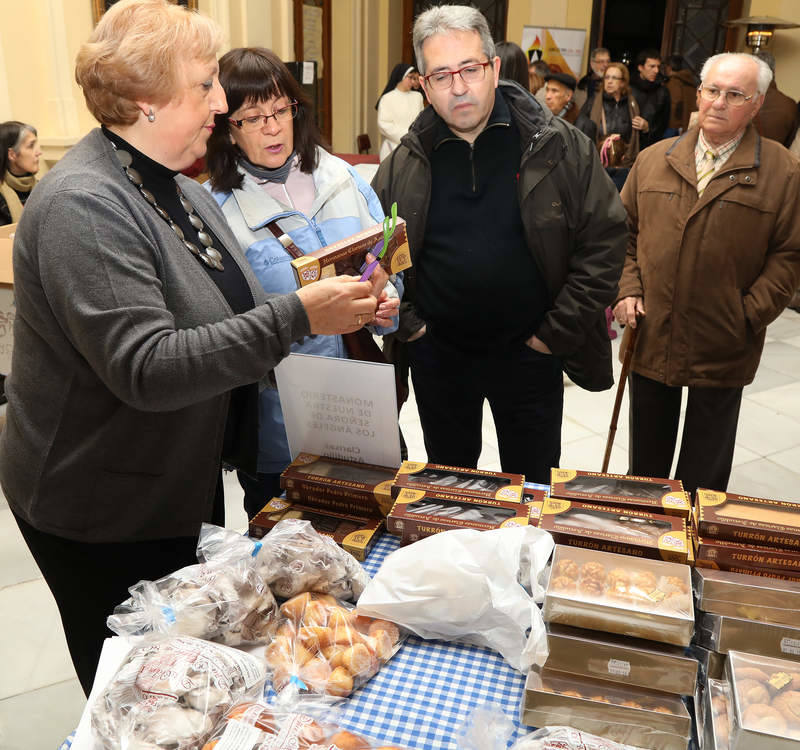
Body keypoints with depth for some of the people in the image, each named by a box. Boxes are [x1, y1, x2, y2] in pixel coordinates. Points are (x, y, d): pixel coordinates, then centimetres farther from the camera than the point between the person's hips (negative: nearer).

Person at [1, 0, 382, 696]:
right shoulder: (83, 206, -24)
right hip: (102, 515, -8)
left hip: (184, 484, 8)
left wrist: (329, 305, -1)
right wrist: (296, 317, -34)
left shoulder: (177, 186, 6)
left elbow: (215, 316, 14)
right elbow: (146, 369, -32)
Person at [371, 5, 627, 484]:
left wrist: (560, 331, -10)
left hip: (530, 354, -1)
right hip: (437, 354, 2)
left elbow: (606, 235, -7)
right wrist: (403, 321, -2)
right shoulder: (407, 162, -2)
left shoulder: (559, 147, -8)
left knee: (532, 486, 15)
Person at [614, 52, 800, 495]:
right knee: (646, 455, 20)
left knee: (705, 470, 13)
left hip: (722, 349, -2)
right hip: (651, 338, 3)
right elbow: (624, 231, 9)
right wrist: (627, 289, -3)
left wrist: (750, 314, -12)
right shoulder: (653, 160, 5)